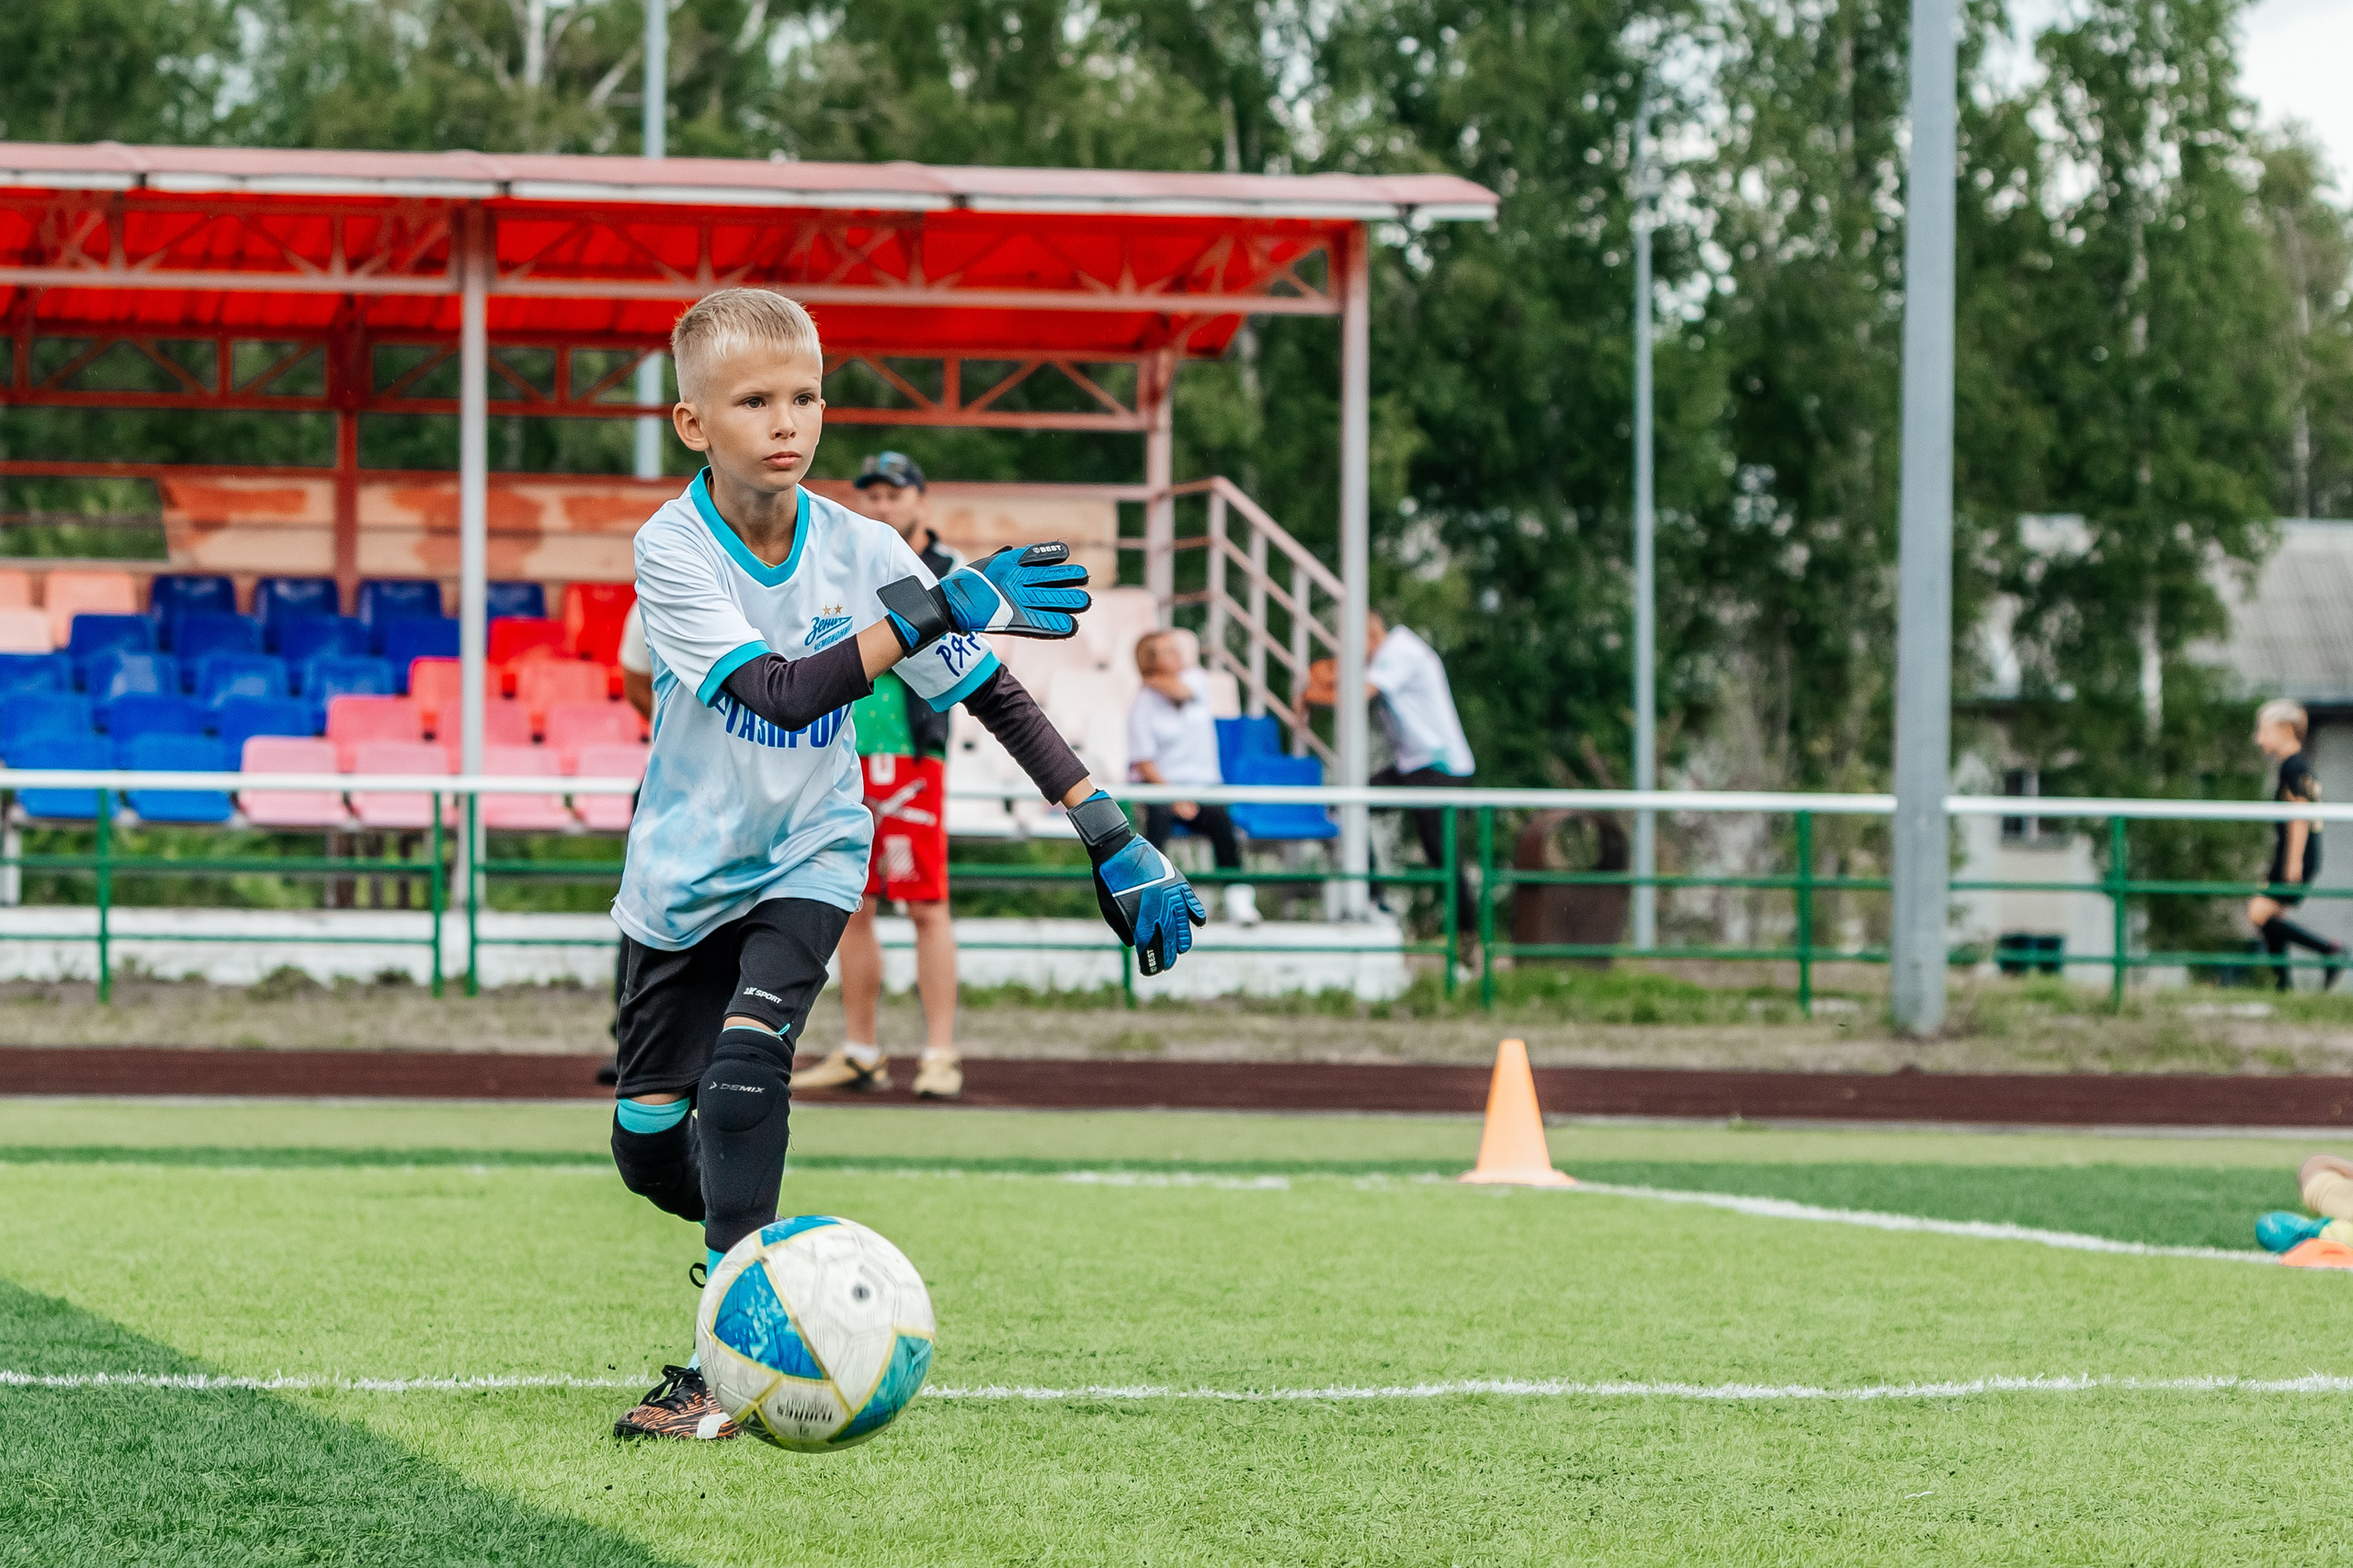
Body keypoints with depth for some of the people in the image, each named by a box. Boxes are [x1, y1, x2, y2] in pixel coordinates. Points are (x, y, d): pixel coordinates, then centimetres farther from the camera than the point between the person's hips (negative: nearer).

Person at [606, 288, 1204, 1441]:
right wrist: (929, 611, -37)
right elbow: (784, 694, -30)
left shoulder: (859, 552, -11)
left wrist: (1113, 841, -9)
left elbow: (991, 694, -5)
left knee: (748, 1054, -26)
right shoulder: (672, 549, -19)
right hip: (682, 865, 0)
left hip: (807, 858, 0)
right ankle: (749, 1240, 38)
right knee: (649, 1148, 3)